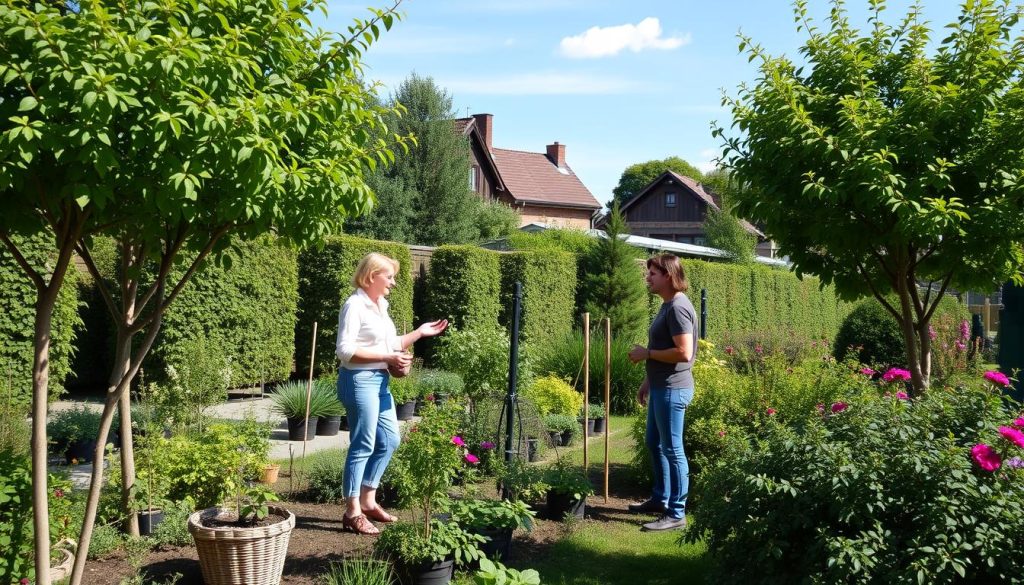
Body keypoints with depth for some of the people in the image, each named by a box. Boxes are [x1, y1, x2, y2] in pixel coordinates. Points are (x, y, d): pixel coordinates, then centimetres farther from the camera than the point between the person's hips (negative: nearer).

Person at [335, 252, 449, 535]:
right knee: (363, 445, -4)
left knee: (390, 439, 14)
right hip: (360, 380, -9)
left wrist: (420, 333, 11)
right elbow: (345, 350, -21)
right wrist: (388, 358, -20)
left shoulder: (381, 306, 14)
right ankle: (352, 512, 5)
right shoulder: (355, 306, -13)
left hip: (380, 380, 9)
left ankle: (368, 501, 25)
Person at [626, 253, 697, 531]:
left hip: (672, 389, -11)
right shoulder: (667, 305, 13)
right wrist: (647, 381, 22)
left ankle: (676, 513, 3)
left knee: (672, 449, -4)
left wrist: (646, 353, -17)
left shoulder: (678, 307, -19)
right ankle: (660, 498, 33)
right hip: (661, 387, 11)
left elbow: (683, 353, -26)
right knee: (655, 444, 20)